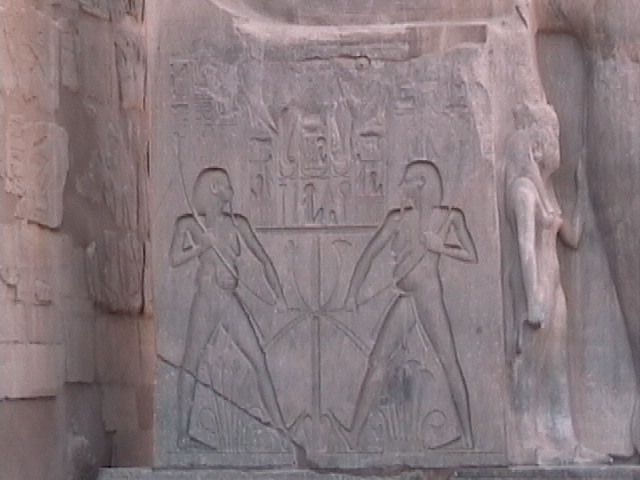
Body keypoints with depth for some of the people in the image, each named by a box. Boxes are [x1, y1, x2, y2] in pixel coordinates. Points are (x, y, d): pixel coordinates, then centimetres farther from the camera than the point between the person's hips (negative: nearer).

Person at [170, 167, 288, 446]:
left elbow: (263, 259, 12)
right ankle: (182, 429, 8)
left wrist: (279, 295, 6)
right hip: (206, 300, -4)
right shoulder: (190, 224, 1)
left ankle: (280, 426, 1)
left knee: (259, 362, -2)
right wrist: (203, 246, -13)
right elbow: (175, 259, -9)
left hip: (231, 302, 4)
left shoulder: (237, 224, 10)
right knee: (191, 364, 0)